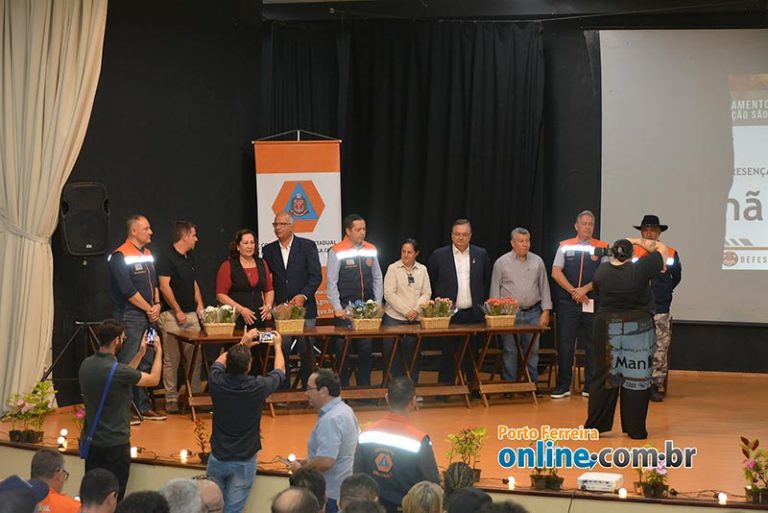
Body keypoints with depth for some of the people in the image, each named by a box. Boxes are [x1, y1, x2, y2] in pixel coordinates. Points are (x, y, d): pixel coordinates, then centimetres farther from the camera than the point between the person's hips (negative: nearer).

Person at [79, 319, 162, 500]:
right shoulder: (116, 370, -23)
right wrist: (159, 351, 5)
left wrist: (140, 354, 16)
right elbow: (154, 379, -8)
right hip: (115, 443, -7)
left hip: (90, 440, 7)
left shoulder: (86, 365, -1)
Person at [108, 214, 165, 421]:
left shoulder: (147, 254, 15)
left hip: (149, 317, 8)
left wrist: (156, 305, 1)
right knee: (127, 365, -7)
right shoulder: (120, 256, -12)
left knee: (146, 363, 12)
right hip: (130, 316, -8)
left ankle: (144, 407, 19)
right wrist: (149, 309, -10)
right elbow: (128, 290, -17)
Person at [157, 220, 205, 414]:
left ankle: (195, 394, 13)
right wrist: (178, 311, -13)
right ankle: (171, 398, 1)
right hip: (172, 315, -8)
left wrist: (199, 305, 9)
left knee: (195, 356, 6)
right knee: (172, 358, -4)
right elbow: (164, 286, -14)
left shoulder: (189, 258, 15)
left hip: (191, 314, 8)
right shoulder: (166, 257, -10)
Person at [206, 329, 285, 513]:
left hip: (218, 458, 3)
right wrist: (278, 345, 22)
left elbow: (219, 362, 13)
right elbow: (280, 371, 5)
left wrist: (242, 344, 24)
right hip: (244, 461, -2)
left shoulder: (216, 382, -14)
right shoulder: (258, 387, -19)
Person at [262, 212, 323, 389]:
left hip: (304, 308, -2)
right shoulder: (269, 250, 11)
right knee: (281, 352, -2)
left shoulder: (307, 246, 3)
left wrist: (303, 296, -14)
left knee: (306, 352, -1)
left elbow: (316, 276, -2)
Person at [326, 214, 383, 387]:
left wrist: (378, 304, 6)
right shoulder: (337, 252, -5)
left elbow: (377, 278, 13)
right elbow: (331, 282, -6)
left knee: (366, 349, 6)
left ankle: (364, 385, 15)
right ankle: (342, 387, 8)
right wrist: (337, 308, -10)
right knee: (342, 350, 0)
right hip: (345, 309, -4)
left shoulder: (370, 250, 8)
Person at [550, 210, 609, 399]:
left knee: (592, 345, 4)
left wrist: (585, 289, -14)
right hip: (568, 303, 0)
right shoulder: (565, 246, 9)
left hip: (593, 303, 0)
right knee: (565, 344, 0)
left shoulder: (602, 248, 5)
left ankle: (590, 386, 11)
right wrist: (573, 291, -9)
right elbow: (556, 272, 1)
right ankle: (563, 386, 7)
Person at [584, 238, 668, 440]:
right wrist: (638, 241, 12)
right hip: (638, 328, -2)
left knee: (606, 376, 10)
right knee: (636, 378, 4)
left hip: (608, 327, 2)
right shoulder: (640, 269, -10)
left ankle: (594, 425, 12)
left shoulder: (602, 271, -2)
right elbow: (662, 249, 2)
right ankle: (635, 429, 7)